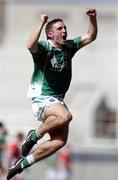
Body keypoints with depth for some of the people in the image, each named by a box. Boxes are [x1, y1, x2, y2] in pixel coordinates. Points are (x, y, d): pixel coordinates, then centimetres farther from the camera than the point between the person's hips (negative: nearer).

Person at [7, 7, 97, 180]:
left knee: (60, 141, -4)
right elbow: (31, 46, -35)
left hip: (58, 99, 7)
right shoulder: (43, 47, -12)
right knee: (65, 116, -35)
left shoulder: (69, 47, 9)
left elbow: (91, 36, 15)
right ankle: (34, 135, -10)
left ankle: (24, 162, 7)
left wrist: (93, 18, -1)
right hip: (42, 99, -7)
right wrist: (41, 23, -37)